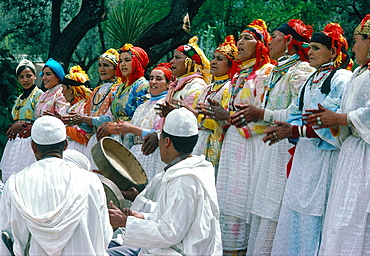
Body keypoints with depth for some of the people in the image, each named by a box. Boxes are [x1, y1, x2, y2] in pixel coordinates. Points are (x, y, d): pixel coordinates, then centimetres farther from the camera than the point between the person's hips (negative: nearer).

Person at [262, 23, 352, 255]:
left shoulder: (341, 79, -9)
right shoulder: (311, 81, 20)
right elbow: (297, 114, 18)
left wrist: (296, 131, -21)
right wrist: (286, 131, -3)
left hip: (326, 156, -9)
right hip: (305, 156, 9)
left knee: (316, 218, -7)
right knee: (294, 214, 9)